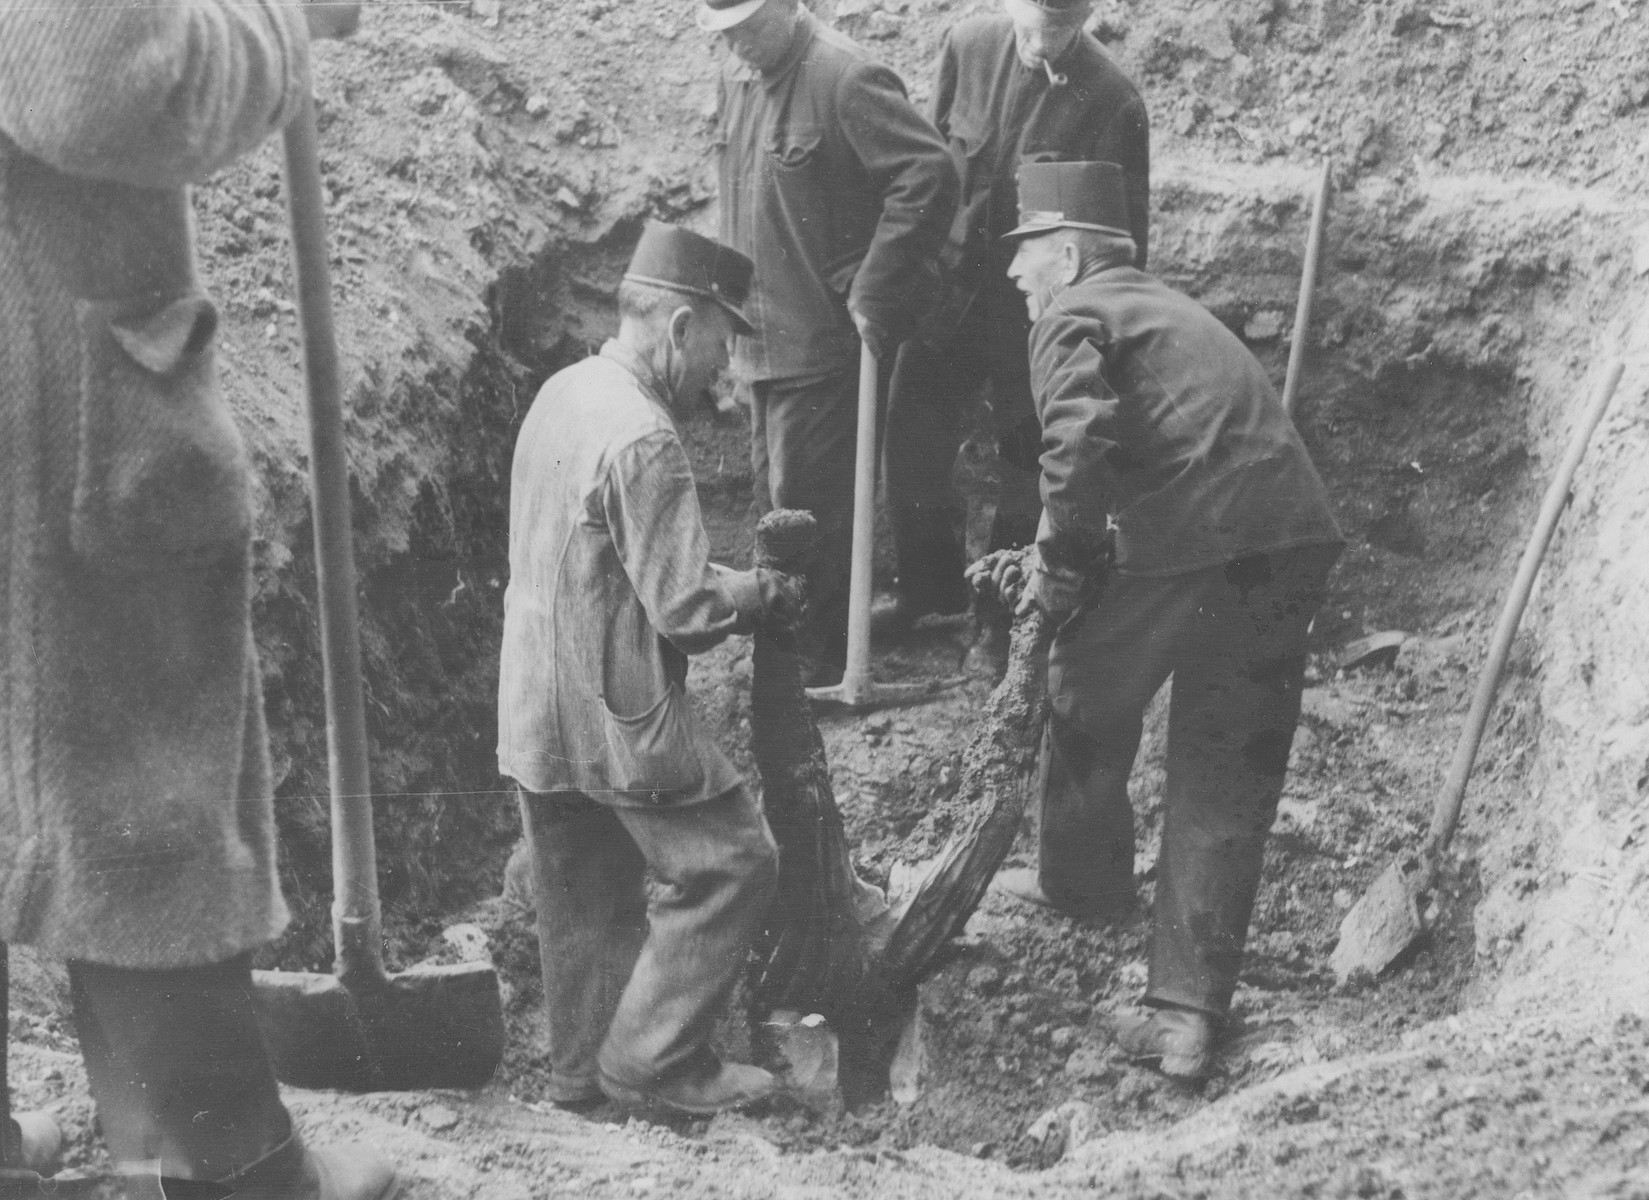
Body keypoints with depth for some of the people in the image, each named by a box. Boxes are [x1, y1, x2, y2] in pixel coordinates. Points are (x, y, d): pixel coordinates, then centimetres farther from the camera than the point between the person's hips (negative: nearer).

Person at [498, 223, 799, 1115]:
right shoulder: (641, 440, -23)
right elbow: (685, 609, -22)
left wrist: (732, 578, 12)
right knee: (731, 860, 2)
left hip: (535, 714, 9)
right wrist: (765, 591, -3)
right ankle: (652, 1058, 7)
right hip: (618, 715, -9)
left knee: (588, 893, 18)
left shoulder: (561, 393, 6)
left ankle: (581, 1066, 29)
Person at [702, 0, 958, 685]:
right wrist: (739, 318, 16)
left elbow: (930, 175, -24)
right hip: (760, 340, 8)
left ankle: (821, 669, 11)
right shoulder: (738, 80, 8)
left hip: (822, 344, -8)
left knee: (808, 506, -2)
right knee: (775, 500, 18)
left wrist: (872, 294, -22)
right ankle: (781, 641, 32)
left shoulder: (845, 80, -18)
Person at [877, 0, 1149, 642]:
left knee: (1027, 456, 8)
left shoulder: (1112, 100, -20)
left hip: (1038, 305, -4)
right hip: (951, 281, 4)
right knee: (911, 442, 9)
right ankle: (925, 584, 31)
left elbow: (1124, 229, -12)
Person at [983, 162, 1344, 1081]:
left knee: (1086, 707, 22)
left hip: (1188, 555, -7)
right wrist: (1066, 556, 32)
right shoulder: (1170, 309, 30)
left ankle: (1085, 878, 46)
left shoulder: (1074, 315, 3)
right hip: (1296, 547, 7)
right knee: (1229, 784, 11)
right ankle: (1191, 1017, 11)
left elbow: (1079, 444, -16)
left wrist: (1062, 569, -4)